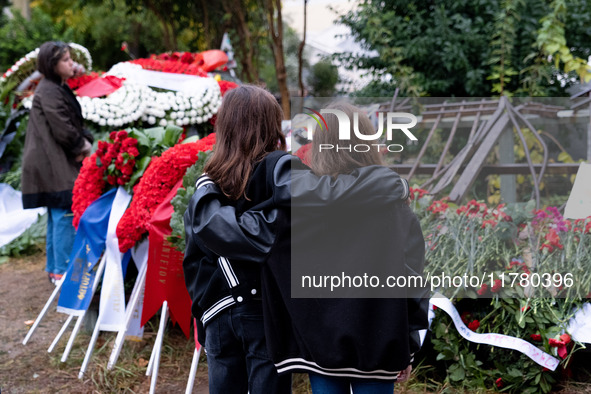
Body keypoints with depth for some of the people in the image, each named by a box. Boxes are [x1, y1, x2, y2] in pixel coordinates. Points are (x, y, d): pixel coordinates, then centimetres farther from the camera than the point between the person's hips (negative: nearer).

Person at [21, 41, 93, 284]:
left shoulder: (60, 88, 16)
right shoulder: (49, 91, -15)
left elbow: (75, 123, 18)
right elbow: (62, 130, -20)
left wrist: (85, 141, -1)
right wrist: (83, 147, -6)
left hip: (58, 165, 10)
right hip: (55, 166, -10)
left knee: (56, 218, 15)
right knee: (64, 216, -8)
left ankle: (54, 268, 24)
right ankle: (62, 271, -3)